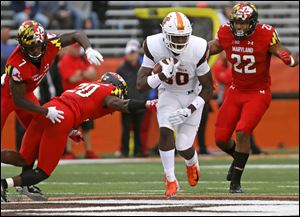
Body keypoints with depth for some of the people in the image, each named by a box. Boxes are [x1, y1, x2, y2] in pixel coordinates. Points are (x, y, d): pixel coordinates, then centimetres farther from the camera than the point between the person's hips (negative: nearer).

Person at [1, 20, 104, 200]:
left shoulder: (50, 44, -26)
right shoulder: (17, 65, -41)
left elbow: (77, 35, -11)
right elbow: (19, 100, -32)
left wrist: (89, 49, -33)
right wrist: (46, 112, -31)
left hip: (26, 92, 7)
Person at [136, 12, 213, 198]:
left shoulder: (197, 49, -26)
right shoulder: (154, 46, -23)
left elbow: (208, 89, -14)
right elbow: (141, 84, -21)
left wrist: (188, 110, -24)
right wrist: (161, 76, -39)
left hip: (192, 96, -1)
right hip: (168, 93, 1)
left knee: (184, 147, -6)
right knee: (166, 131, -25)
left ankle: (192, 163, 33)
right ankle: (171, 181, -8)